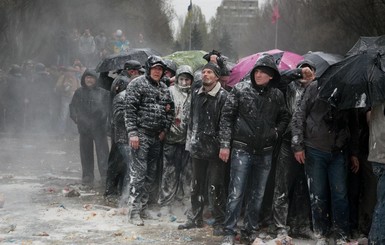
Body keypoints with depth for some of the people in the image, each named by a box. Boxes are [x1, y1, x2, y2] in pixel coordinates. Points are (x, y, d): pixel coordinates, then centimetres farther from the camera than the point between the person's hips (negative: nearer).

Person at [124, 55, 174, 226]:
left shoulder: (164, 88, 15)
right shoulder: (137, 84, -5)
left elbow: (170, 110, 20)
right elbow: (130, 109, -11)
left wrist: (165, 130, 6)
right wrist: (132, 133, -17)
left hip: (156, 136, 7)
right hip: (141, 134, -7)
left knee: (151, 173, 10)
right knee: (138, 172, -9)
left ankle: (143, 207, 20)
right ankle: (134, 211, -6)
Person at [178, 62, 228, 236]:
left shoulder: (223, 96, -10)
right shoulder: (196, 93, 9)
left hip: (215, 148, -6)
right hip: (197, 146, 6)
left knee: (216, 187, -2)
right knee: (196, 185, 14)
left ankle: (219, 222, 8)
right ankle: (195, 218, 25)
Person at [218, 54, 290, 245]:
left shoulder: (277, 96, 4)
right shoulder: (240, 90, -3)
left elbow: (284, 119, 19)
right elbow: (227, 117, -2)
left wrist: (276, 133, 2)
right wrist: (225, 144, -7)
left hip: (265, 152, 3)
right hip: (242, 149, -3)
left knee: (257, 195, 10)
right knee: (236, 193, -5)